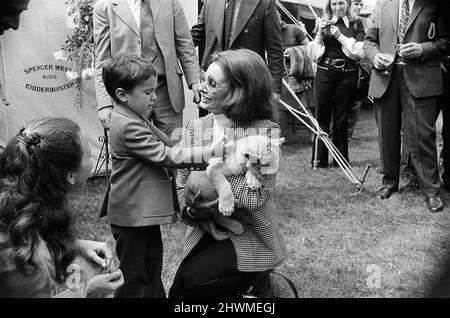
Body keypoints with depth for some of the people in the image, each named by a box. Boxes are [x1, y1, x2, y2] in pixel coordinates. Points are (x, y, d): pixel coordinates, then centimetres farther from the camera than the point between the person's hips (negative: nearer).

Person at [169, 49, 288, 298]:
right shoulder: (194, 129, 3)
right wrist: (191, 210, -21)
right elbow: (181, 185, 0)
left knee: (192, 280, -22)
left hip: (250, 238, -4)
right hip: (203, 234, 4)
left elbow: (259, 195, -16)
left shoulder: (266, 131, -10)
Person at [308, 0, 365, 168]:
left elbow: (360, 52, -5)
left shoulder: (356, 24, 7)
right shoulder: (323, 23, 10)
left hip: (348, 74, -1)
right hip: (325, 73, 1)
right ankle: (318, 160, 7)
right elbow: (314, 55, 6)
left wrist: (340, 36, -10)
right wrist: (319, 33, -7)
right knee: (321, 117, 0)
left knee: (341, 118, 5)